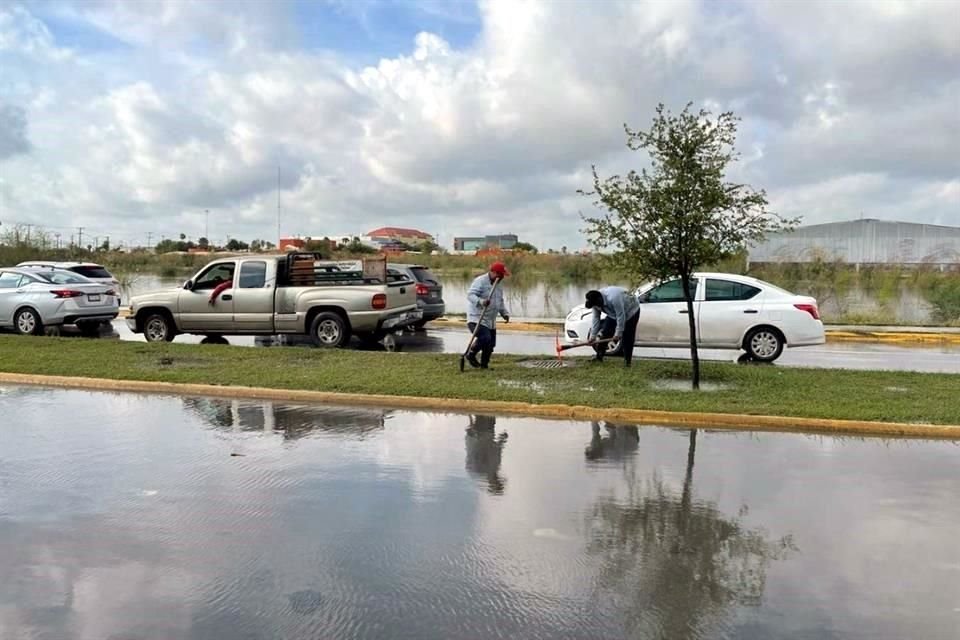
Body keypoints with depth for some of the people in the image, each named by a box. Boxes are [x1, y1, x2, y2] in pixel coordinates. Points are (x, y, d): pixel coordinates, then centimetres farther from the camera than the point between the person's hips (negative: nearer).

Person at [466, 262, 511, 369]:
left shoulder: (498, 285, 16)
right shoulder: (480, 281, -13)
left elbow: (500, 302, 27)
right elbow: (470, 294, -23)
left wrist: (505, 313, 12)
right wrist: (481, 302, -40)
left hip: (491, 321, 9)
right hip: (477, 319, -9)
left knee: (491, 343, 7)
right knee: (485, 338, -24)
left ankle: (484, 364, 22)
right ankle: (471, 355, -2)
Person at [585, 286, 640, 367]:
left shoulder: (613, 298, -42)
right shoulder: (596, 302, -18)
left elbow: (621, 316, -35)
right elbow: (596, 319, -11)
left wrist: (618, 333, -29)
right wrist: (593, 335, -13)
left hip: (631, 310, -7)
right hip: (614, 313, 7)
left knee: (627, 337, -11)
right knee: (605, 333, 0)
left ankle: (627, 360, 0)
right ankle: (599, 356, 9)